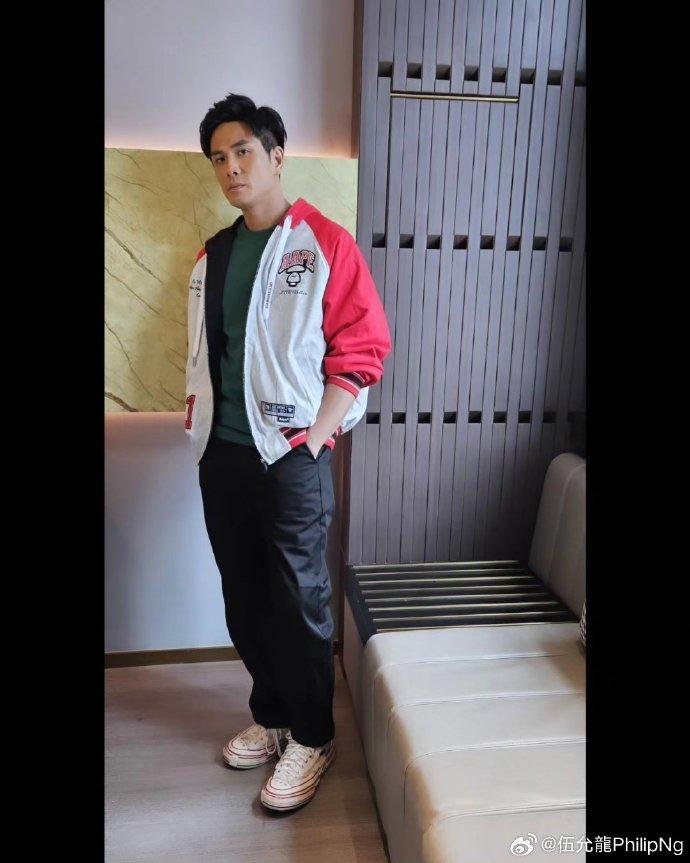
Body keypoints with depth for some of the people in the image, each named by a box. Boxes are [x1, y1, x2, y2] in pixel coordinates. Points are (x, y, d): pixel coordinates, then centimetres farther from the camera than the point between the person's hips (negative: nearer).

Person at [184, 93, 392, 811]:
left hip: (291, 457, -6)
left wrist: (311, 440, -15)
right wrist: (200, 429, 8)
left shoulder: (324, 244, -5)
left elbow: (361, 350, -9)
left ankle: (312, 739, 27)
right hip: (222, 456, 6)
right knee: (244, 602, 16)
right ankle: (271, 718, 37)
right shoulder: (212, 256, 14)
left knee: (298, 604, 5)